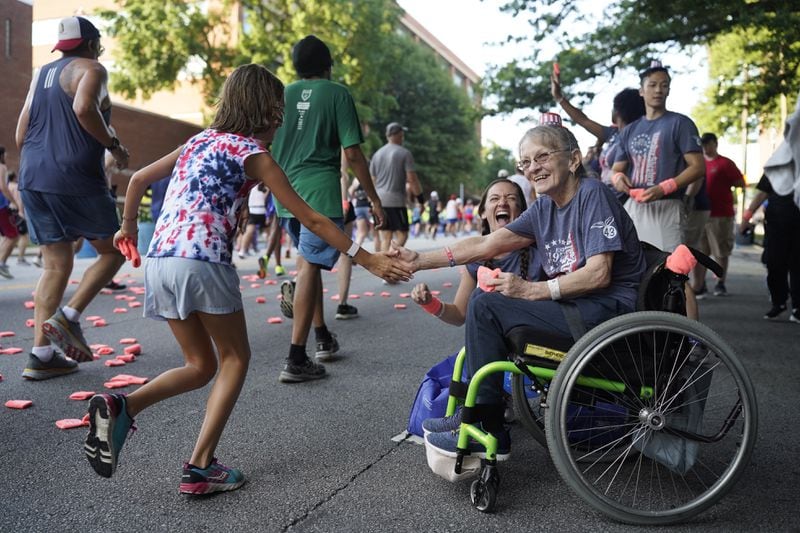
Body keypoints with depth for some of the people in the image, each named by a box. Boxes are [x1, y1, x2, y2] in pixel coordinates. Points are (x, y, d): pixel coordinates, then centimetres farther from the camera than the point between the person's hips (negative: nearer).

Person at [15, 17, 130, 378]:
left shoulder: (41, 74, 22)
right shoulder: (91, 69, 0)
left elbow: (20, 136, 18)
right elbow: (83, 108, -22)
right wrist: (113, 145, -10)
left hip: (32, 179, 7)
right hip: (74, 178, -7)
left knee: (56, 264, 10)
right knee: (113, 251, 9)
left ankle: (41, 354, 7)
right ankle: (68, 317, -5)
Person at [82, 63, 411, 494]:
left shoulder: (199, 140, 21)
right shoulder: (253, 153, 2)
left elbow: (139, 179, 25)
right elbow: (311, 220, -1)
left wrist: (128, 226, 41)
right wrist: (366, 259, 3)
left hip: (159, 261, 7)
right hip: (203, 263, -7)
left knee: (201, 365, 18)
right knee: (235, 359, 11)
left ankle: (119, 407, -3)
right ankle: (200, 467, 5)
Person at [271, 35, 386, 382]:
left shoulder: (282, 94, 13)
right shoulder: (337, 93, 0)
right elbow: (352, 152, -6)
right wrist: (374, 198, 1)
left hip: (287, 193, 5)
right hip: (321, 193, -5)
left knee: (307, 261, 18)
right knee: (309, 266, -7)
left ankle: (323, 338, 28)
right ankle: (296, 360, -9)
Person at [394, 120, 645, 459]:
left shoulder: (593, 194, -11)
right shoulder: (544, 207, 12)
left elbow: (598, 274, -20)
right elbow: (485, 244, 5)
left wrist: (532, 291, -20)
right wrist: (418, 260, -1)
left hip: (610, 310, -9)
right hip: (577, 307, 9)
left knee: (486, 306, -17)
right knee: (484, 302, 10)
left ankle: (487, 435, -8)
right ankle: (473, 415, 12)